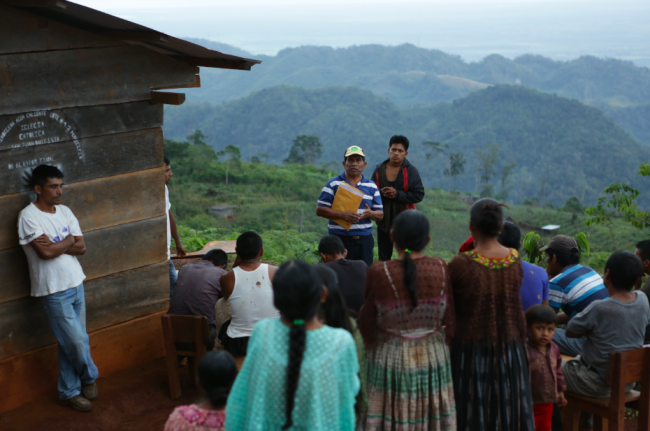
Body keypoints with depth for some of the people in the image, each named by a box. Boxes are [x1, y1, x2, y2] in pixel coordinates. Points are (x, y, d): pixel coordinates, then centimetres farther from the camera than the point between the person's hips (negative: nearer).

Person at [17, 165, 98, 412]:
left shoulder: (65, 212, 7)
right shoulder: (28, 216, -14)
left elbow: (81, 247, 1)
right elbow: (45, 252, -23)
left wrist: (55, 245, -14)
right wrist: (68, 241, -8)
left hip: (76, 284, 6)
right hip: (54, 290, -6)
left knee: (71, 343, 12)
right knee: (77, 340, -3)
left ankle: (69, 392, 24)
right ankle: (89, 378, 21)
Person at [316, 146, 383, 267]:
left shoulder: (372, 186, 12)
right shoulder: (333, 184, 2)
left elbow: (380, 215, 12)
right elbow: (320, 210, -4)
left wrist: (369, 214, -12)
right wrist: (342, 214, -18)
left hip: (365, 240, 3)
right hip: (340, 239, -3)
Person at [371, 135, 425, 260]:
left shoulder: (411, 171, -3)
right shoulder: (379, 170, 4)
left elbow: (419, 195, -8)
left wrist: (397, 194, -17)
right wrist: (381, 192, -16)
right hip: (384, 221, 3)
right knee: (383, 258, 9)